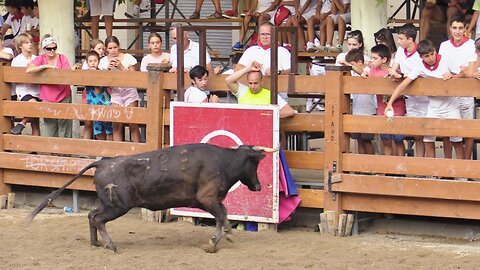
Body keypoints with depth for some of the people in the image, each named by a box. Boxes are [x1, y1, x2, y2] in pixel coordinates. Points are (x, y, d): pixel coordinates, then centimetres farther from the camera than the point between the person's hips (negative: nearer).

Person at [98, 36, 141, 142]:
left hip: (129, 92, -2)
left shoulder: (128, 58, -3)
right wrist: (108, 68, -11)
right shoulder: (104, 61, 4)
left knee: (132, 124, -7)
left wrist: (121, 67, -16)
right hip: (115, 93, 2)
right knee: (117, 125, -3)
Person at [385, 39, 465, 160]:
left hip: (451, 106, -1)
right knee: (428, 141, -2)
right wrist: (389, 104, -26)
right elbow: (402, 85, -17)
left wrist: (451, 76, -21)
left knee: (457, 141, 1)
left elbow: (461, 74, 1)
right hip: (433, 108, 1)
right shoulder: (420, 68, -13)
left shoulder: (445, 61, -13)